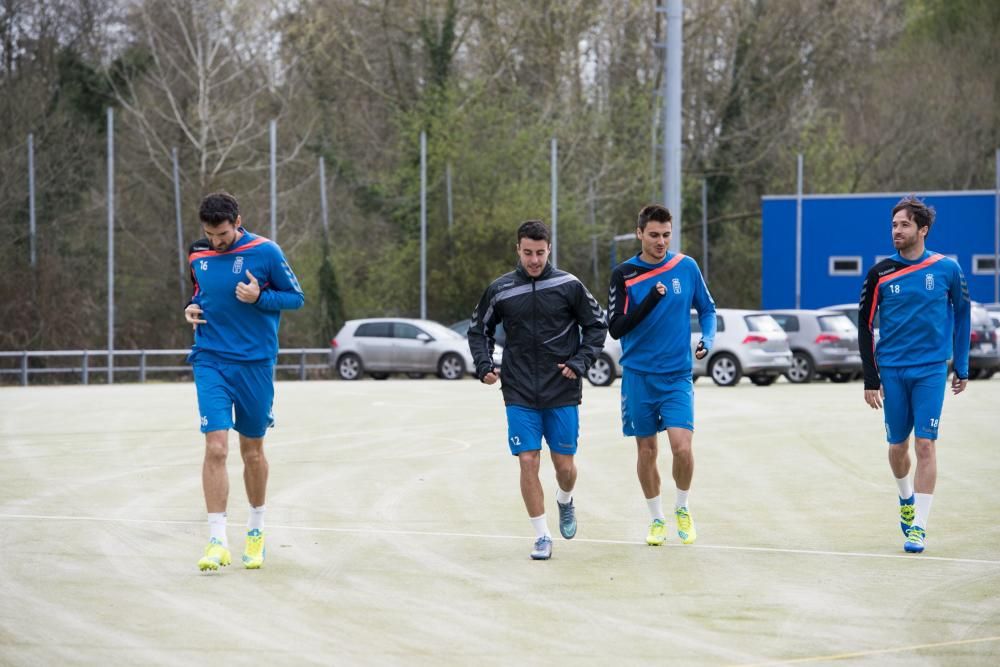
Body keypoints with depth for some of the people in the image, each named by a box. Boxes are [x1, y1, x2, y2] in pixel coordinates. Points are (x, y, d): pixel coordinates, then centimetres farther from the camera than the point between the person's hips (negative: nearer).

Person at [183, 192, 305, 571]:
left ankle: (256, 531, 29)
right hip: (211, 362, 1)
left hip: (255, 364, -1)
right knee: (216, 447, -12)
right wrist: (192, 308, 0)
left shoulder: (265, 252, -7)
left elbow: (296, 298, -1)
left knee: (252, 451, 10)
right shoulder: (197, 256, 5)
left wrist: (259, 297, -17)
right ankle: (217, 540, -13)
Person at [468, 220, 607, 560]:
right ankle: (542, 536, 4)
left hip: (562, 393, 0)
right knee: (528, 462, -7)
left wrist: (580, 362, -7)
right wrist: (484, 365, -3)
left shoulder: (569, 286, -3)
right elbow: (479, 330, 13)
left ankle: (565, 501, 38)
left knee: (564, 465, 4)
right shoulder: (500, 290, -1)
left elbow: (597, 326, 6)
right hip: (520, 395, 0)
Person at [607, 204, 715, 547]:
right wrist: (649, 302, -22)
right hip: (638, 376, 0)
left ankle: (683, 508, 11)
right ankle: (657, 519, 23)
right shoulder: (624, 274, -4)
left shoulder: (686, 267, 0)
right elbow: (615, 328, -9)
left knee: (682, 446, -14)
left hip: (677, 376, 0)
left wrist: (707, 339, -5)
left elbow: (707, 308, 14)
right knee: (646, 451, 6)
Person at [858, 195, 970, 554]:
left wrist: (962, 368, 9)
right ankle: (906, 499, 38)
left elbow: (962, 314, 9)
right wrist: (870, 379, -2)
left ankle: (918, 526, -6)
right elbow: (865, 325, 3)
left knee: (925, 444, -9)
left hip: (931, 371, -2)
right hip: (892, 372, 2)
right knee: (898, 446, 9)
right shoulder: (880, 273, -1)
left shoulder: (946, 269, -2)